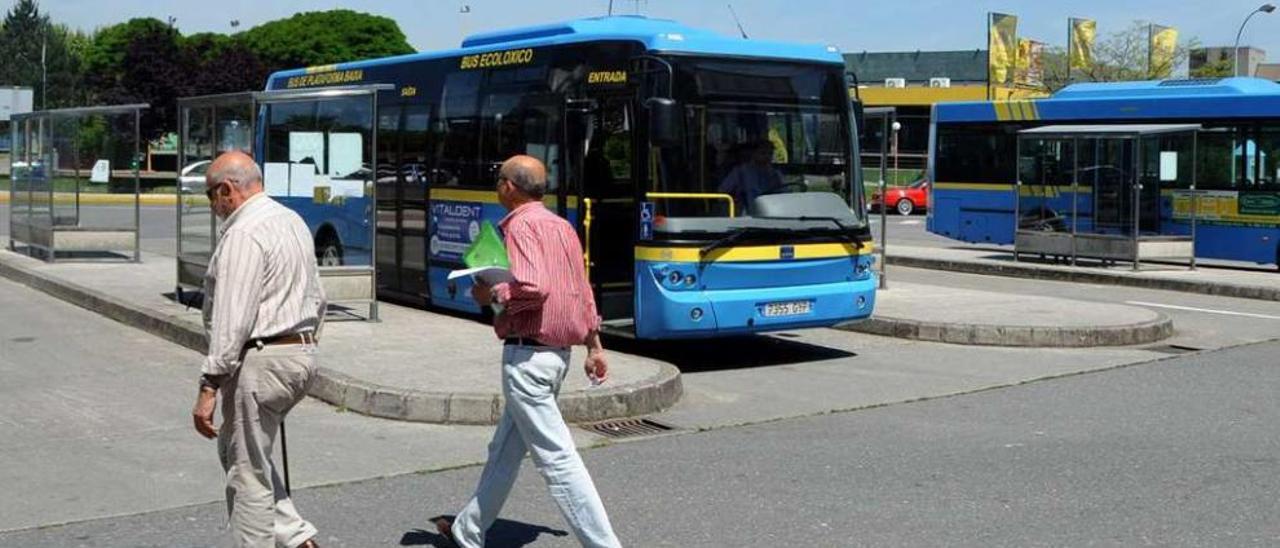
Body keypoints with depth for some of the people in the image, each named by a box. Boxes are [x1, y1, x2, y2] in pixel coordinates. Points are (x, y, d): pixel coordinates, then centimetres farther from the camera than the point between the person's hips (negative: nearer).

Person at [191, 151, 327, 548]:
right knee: (235, 448, 21)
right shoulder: (293, 221, 13)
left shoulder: (243, 234, -16)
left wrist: (209, 387, -20)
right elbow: (316, 298, 19)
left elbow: (231, 319, -22)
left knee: (248, 474, 0)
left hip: (261, 362, -10)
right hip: (301, 355, 10)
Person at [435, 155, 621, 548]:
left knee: (556, 456, -8)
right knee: (505, 448, 19)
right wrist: (594, 345, 21)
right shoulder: (562, 226, 13)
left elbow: (533, 287, -28)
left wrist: (492, 295, -11)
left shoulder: (521, 225, -14)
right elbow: (583, 292, 16)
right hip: (558, 351, 10)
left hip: (527, 355, -10)